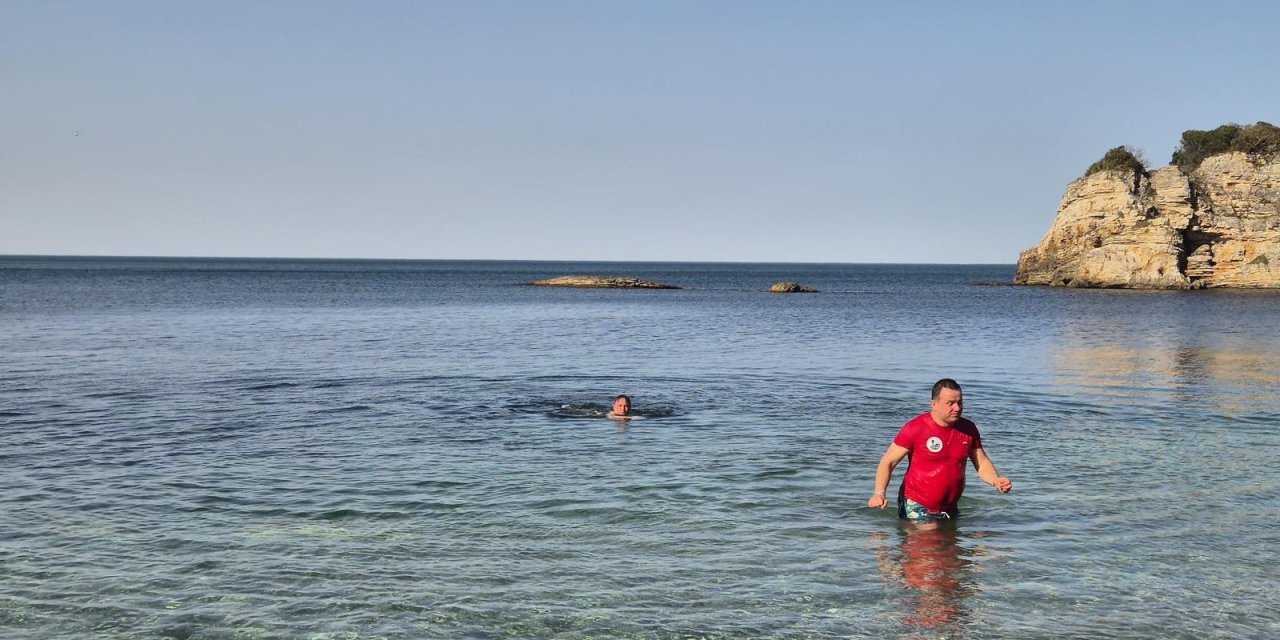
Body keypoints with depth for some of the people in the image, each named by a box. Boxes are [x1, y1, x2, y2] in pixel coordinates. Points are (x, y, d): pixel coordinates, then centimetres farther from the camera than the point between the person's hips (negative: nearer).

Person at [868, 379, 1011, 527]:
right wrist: (879, 493, -25)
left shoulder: (968, 429, 1)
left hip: (949, 508, 5)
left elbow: (982, 464, 10)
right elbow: (888, 462, -10)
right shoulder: (915, 428, -12)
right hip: (917, 507, -5)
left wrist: (996, 480, -13)